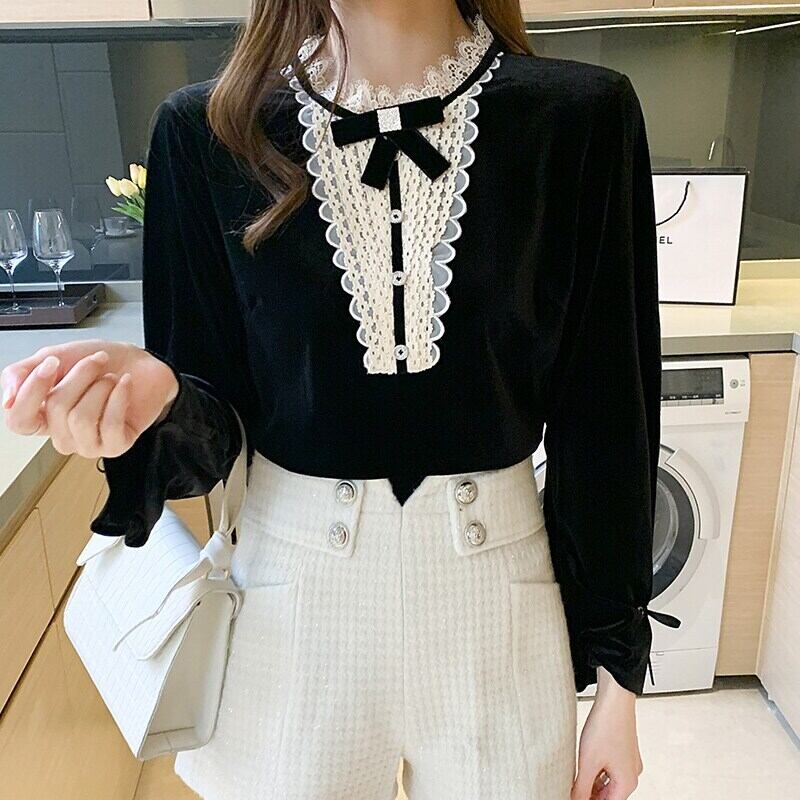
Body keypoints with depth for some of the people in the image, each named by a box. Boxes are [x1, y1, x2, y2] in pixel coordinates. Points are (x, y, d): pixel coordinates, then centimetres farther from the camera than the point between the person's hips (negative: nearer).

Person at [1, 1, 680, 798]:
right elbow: (214, 410, -1)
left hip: (493, 582, 0)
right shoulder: (210, 128, -6)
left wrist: (617, 676, 0)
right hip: (295, 583, 1)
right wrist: (153, 400, -25)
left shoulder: (579, 117, -9)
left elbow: (605, 411, -5)